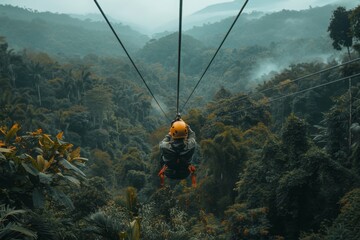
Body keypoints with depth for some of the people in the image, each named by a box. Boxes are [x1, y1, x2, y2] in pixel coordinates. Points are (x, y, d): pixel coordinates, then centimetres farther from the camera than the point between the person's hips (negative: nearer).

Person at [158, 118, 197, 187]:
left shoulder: (166, 147, -34)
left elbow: (162, 142, -4)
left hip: (170, 174, -1)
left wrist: (169, 134, 10)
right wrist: (185, 125, 4)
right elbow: (192, 135, -4)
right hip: (185, 174, 1)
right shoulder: (191, 145, -32)